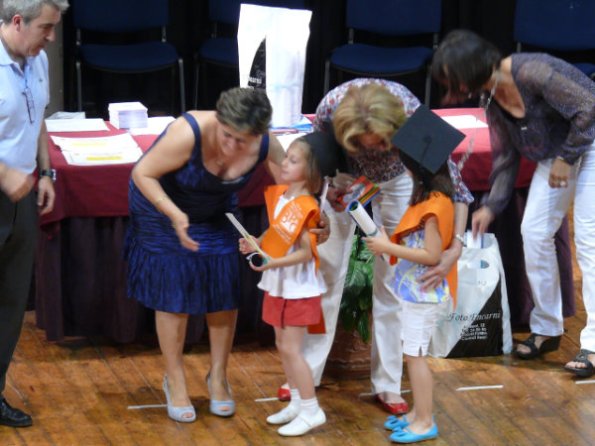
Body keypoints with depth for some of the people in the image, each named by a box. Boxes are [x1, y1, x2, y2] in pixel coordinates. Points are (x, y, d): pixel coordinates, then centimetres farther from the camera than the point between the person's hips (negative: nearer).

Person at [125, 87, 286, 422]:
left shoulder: (266, 146, -25)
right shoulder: (189, 134, -38)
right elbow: (143, 174, -30)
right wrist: (175, 215, -42)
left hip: (215, 213, 4)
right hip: (163, 207, -4)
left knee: (225, 291, 2)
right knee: (173, 295, -1)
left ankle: (219, 376, 21)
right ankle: (175, 382, 16)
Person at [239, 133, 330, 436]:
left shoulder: (304, 207, -22)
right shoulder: (279, 195, 2)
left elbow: (306, 253, -22)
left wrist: (273, 263, -30)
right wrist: (256, 243, -2)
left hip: (298, 287, -8)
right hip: (278, 285, 8)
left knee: (291, 348, -5)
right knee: (282, 345, 15)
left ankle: (311, 410, 4)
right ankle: (297, 403, 26)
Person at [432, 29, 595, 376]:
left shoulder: (530, 72, -28)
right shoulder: (494, 102, 0)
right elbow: (506, 158, 11)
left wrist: (566, 158, -20)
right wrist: (491, 206, 7)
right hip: (556, 152, 8)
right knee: (534, 231, 2)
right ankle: (547, 329, 15)